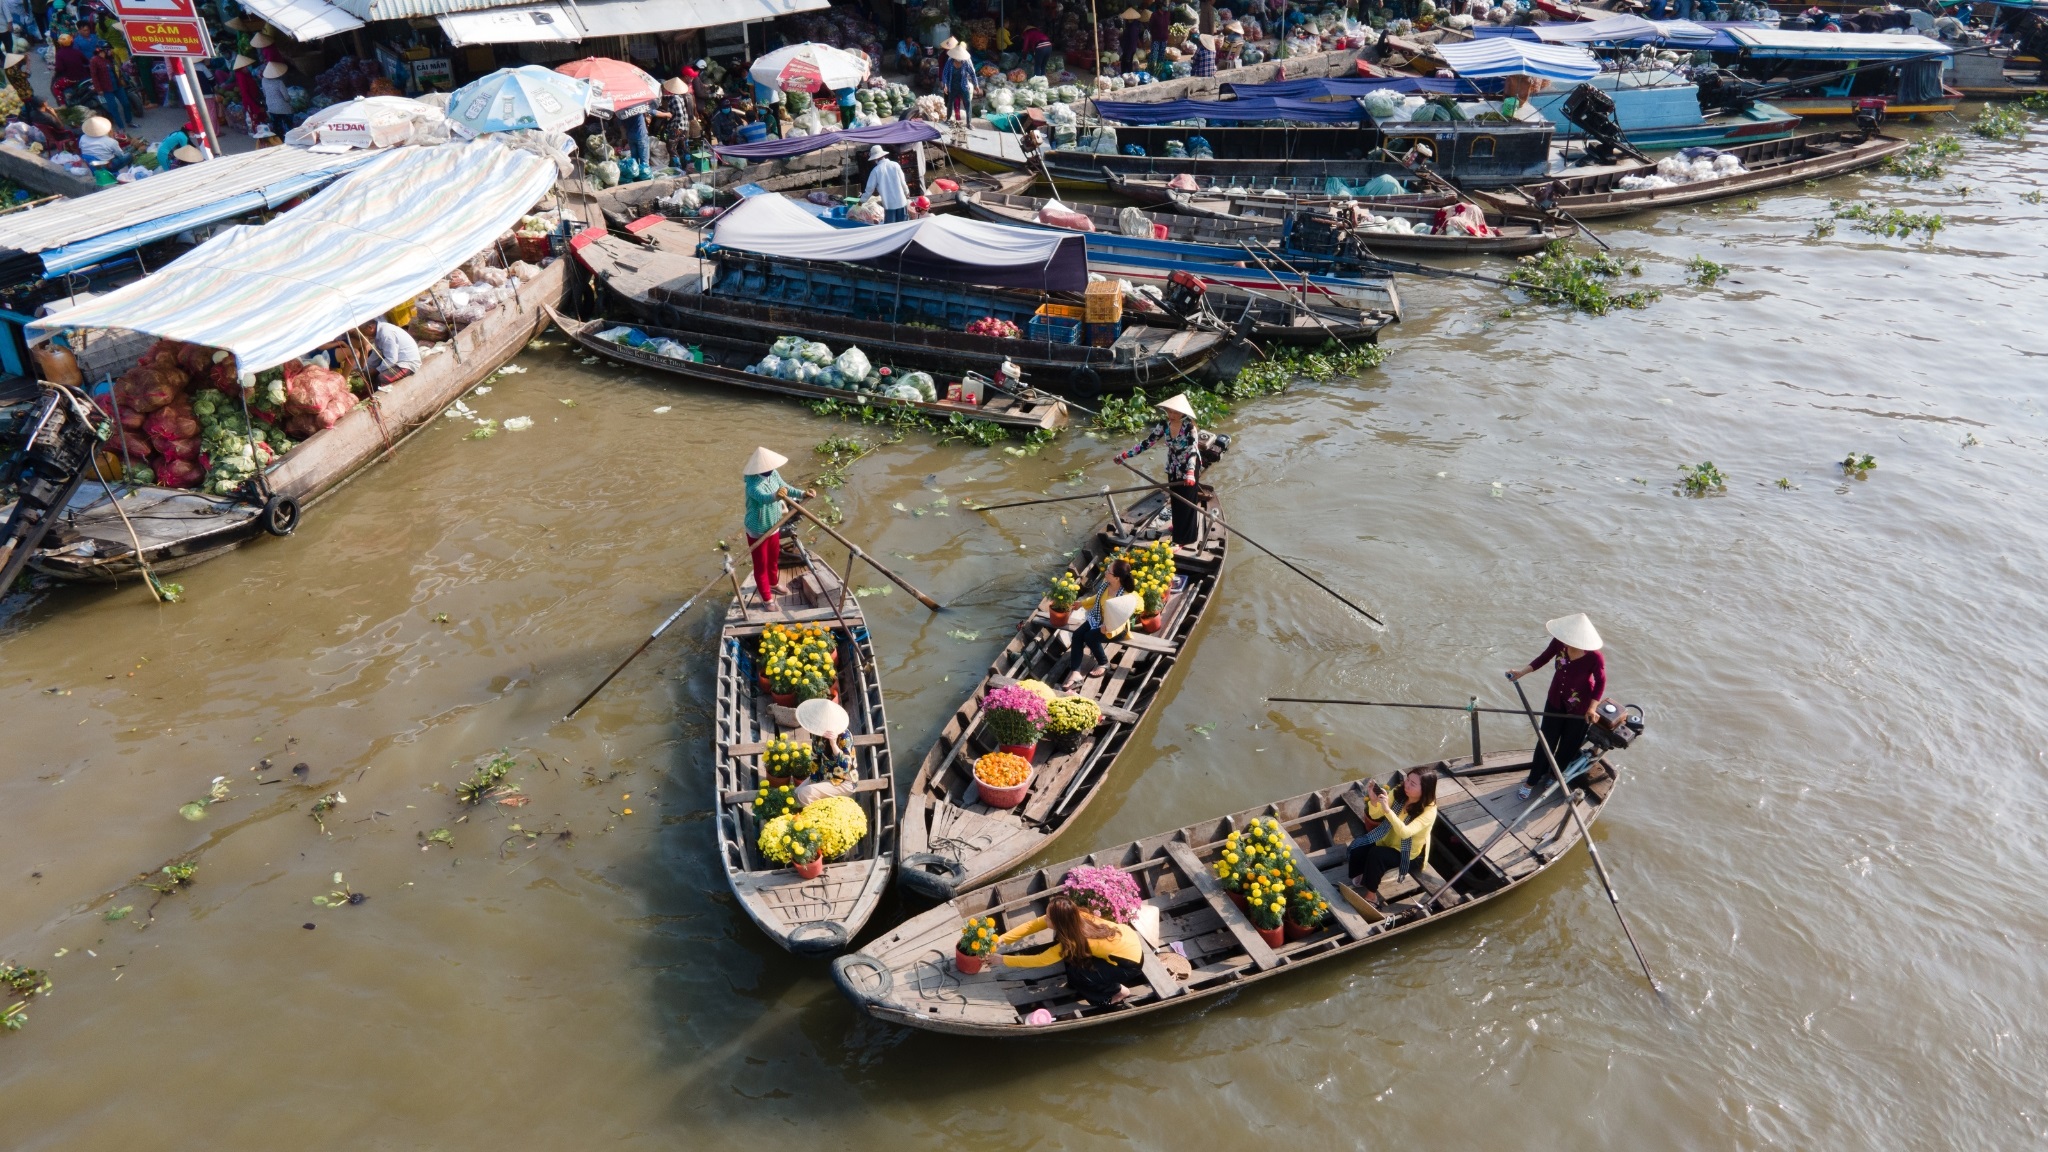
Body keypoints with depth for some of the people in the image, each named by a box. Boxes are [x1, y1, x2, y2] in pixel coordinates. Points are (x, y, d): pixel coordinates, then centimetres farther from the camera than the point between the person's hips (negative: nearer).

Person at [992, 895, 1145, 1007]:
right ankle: (1080, 985, 18)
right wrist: (1002, 939, -16)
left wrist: (1004, 960, -16)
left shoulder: (1073, 941, -28)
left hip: (1130, 962, -7)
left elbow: (1039, 960, -20)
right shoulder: (1073, 918, -12)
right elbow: (1032, 924, -9)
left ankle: (1115, 991, 7)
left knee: (1076, 973, -11)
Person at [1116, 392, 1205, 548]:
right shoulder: (1164, 425, -10)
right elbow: (1147, 442, -5)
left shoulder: (1189, 426, -26)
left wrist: (1190, 472, -50)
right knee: (1176, 499, 21)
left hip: (1188, 468, -6)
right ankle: (1179, 526, 44)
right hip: (1173, 468, 6)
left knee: (1186, 501, 4)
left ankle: (1183, 538, 14)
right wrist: (1124, 454, -7)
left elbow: (1192, 450, -34)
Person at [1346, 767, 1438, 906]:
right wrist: (1373, 800, -29)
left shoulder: (1429, 810, -26)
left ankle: (1371, 896, -11)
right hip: (1388, 841, 5)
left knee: (1376, 854, -30)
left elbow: (1404, 833, -39)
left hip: (1410, 854, -5)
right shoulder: (1399, 793, -11)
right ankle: (1367, 876, 7)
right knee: (1357, 848, -21)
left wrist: (1387, 809, -49)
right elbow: (1375, 815, -8)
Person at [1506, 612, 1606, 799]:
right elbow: (1544, 658, -3)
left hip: (1579, 707, -3)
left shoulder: (1595, 658, -33)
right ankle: (1532, 781, 31)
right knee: (1546, 741, 14)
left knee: (1569, 744, 18)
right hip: (1556, 700, 3)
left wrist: (1592, 707, -23)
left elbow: (1601, 682, -14)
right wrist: (1522, 672, -13)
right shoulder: (1559, 642, -23)